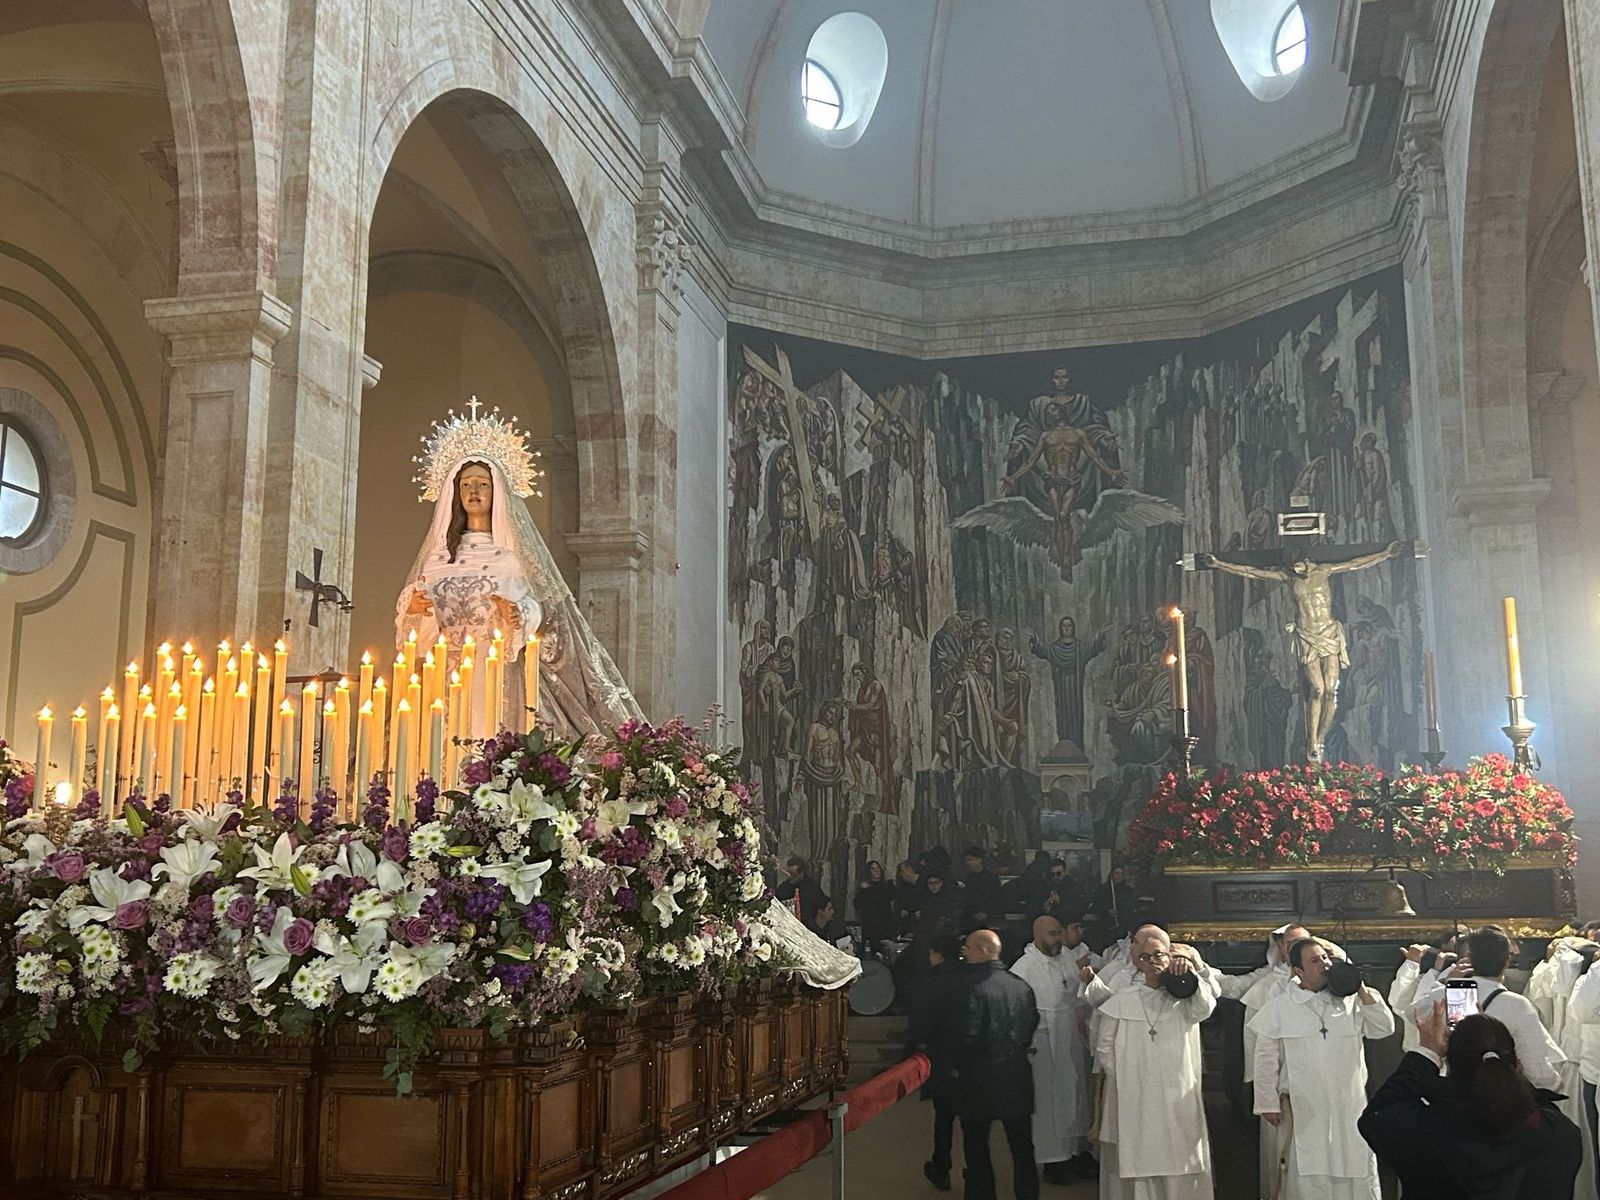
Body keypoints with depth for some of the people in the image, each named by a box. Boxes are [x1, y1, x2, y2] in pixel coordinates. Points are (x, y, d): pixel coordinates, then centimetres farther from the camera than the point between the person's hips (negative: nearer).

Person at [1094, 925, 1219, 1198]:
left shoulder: (1183, 999, 6)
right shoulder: (1120, 1002, 3)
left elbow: (1204, 1006, -17)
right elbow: (1104, 1051, 7)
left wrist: (1194, 969, -28)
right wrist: (1128, 1080, 3)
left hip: (1178, 1103, 1)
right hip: (1134, 1106, -1)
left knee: (1180, 1175, 1)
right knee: (1136, 1171, -1)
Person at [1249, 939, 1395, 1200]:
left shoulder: (1351, 1000, 5)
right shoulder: (1279, 1007, -2)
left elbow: (1384, 1028, -1)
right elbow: (1267, 1060, 0)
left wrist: (1361, 990, -8)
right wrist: (1269, 1105, -2)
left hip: (1350, 1107, 2)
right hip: (1303, 1112, -2)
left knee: (1356, 1175, 6)